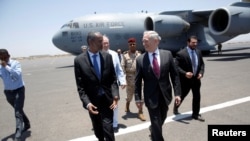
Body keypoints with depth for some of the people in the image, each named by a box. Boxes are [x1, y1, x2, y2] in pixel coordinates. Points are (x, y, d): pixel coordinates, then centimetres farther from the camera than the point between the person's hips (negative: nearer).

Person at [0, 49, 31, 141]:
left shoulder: (15, 63, -11)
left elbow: (17, 74, -27)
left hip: (19, 90, -5)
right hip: (8, 92, 5)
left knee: (18, 112, -13)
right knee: (19, 110, 22)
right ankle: (26, 124, 44)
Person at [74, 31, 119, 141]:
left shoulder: (107, 56, -3)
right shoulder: (79, 60, -10)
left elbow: (113, 78, 0)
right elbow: (80, 86, -8)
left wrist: (115, 95, -15)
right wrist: (87, 102, -19)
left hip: (107, 99, 0)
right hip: (92, 101, 0)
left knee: (108, 127, -4)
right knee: (97, 129, 19)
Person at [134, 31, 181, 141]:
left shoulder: (167, 54, -4)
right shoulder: (140, 59, -8)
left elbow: (174, 75, -1)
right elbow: (138, 81, -3)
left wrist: (177, 93, -5)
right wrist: (137, 98, -3)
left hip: (165, 94, 3)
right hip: (151, 96, -3)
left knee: (161, 119, 23)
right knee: (156, 123, 4)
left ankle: (153, 130, 54)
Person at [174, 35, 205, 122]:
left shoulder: (198, 52, 4)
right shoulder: (181, 53, -16)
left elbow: (202, 64, 12)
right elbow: (176, 66, -17)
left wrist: (201, 73, -5)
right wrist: (185, 73, -29)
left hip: (196, 79, 5)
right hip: (185, 79, -5)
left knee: (197, 97, 10)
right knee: (182, 96, 13)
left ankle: (195, 114, 25)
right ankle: (175, 108, 41)